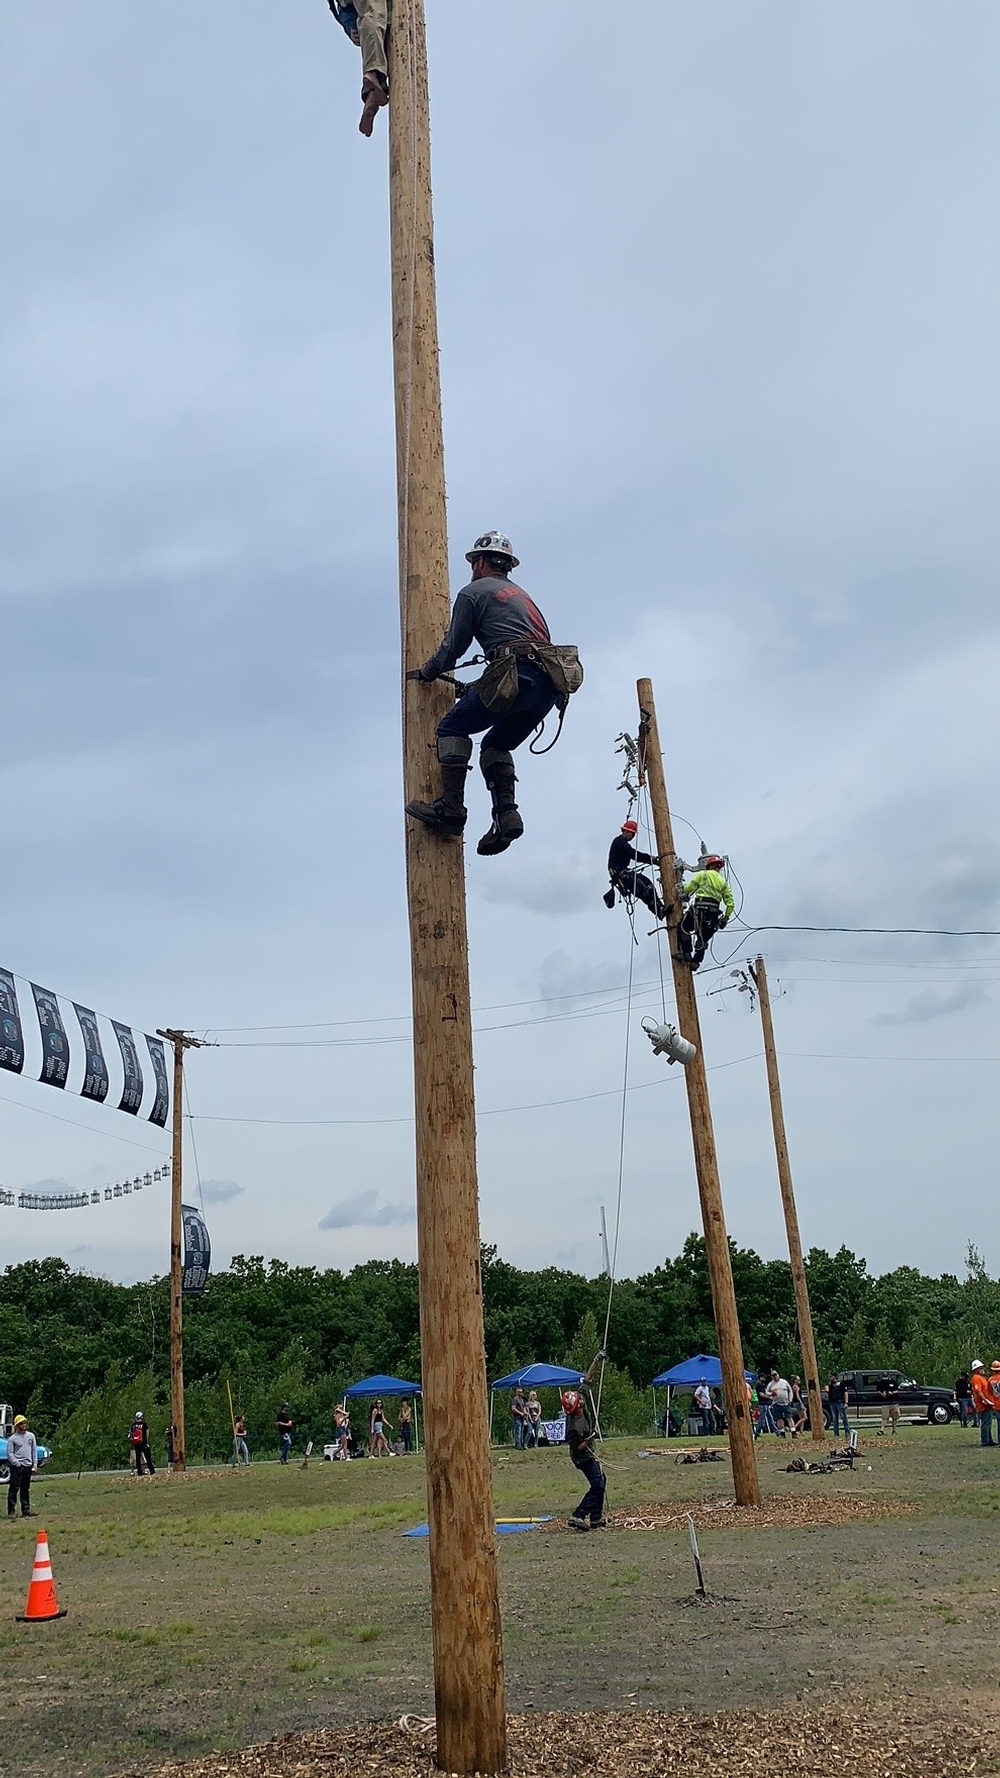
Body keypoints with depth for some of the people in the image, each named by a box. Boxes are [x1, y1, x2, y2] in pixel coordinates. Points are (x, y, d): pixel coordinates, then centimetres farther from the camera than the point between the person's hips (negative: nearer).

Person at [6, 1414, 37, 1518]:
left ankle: (26, 1510, 15)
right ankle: (11, 1511, -4)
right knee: (14, 1488, -7)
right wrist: (16, 1463, -17)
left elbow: (34, 1450, 13)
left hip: (28, 1466, 4)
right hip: (16, 1467, -4)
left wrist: (35, 1465, 7)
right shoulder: (12, 1438, -2)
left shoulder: (31, 1436, 11)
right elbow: (9, 1453, -5)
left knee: (26, 1489, 10)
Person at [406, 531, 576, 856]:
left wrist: (427, 671, 31)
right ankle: (506, 814, 0)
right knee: (496, 745, 20)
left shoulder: (473, 592, 11)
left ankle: (451, 811, -8)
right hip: (549, 685, 8)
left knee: (453, 728, 3)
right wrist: (475, 689, 40)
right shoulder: (521, 594, 35)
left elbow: (453, 647, 10)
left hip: (516, 675, -8)